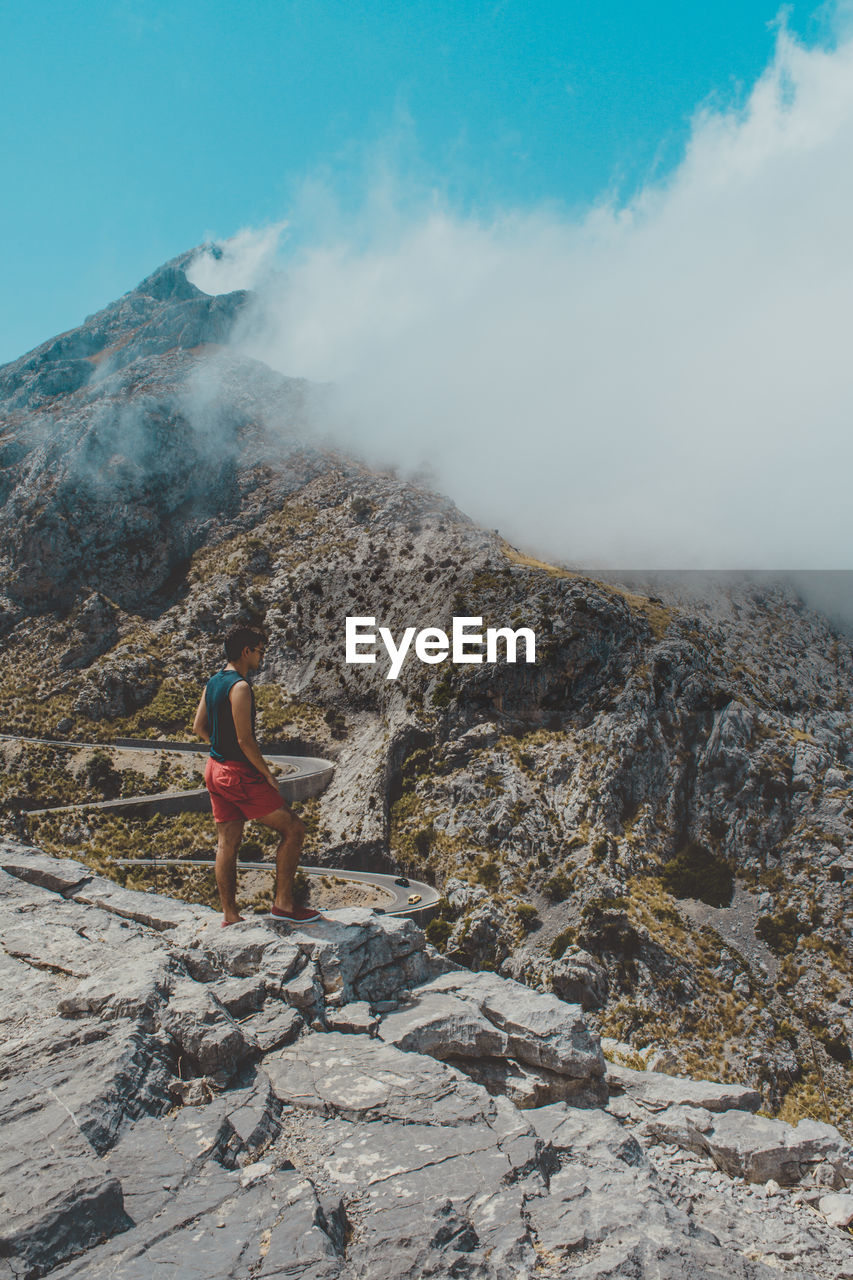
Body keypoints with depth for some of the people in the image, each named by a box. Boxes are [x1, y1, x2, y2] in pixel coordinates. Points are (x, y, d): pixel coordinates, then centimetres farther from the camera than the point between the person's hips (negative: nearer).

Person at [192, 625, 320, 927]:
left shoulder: (213, 682, 10)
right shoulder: (240, 687, -18)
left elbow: (199, 727, 17)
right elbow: (244, 739, -21)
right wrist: (267, 773, -12)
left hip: (216, 769, 10)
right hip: (240, 773, -10)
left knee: (227, 843, 13)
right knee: (293, 828, -2)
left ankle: (229, 915, 18)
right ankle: (283, 903, 1)